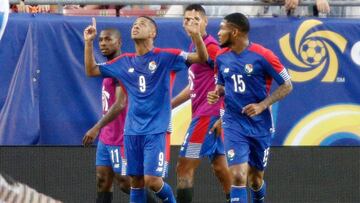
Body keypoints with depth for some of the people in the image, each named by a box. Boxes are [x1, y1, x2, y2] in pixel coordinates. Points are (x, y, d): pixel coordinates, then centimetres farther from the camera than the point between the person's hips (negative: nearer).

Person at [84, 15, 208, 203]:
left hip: (155, 131, -5)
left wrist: (195, 35, -27)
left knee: (152, 180, -12)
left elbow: (202, 58, -9)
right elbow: (91, 70, 19)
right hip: (132, 131, 5)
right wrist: (88, 42, 7)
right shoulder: (125, 62, 10)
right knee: (136, 181, 7)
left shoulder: (164, 57, -4)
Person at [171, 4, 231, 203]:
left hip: (206, 116, -9)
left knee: (184, 168, -8)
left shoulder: (210, 46, -13)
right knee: (220, 168, 12)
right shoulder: (194, 47, 15)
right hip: (203, 114, 9)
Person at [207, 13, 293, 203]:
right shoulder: (221, 57, 2)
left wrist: (262, 105, -17)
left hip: (260, 124, -2)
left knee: (256, 178, 12)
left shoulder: (262, 55, -12)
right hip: (233, 124, 2)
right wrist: (217, 93, -5)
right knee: (238, 176, -15)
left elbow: (287, 86, -8)